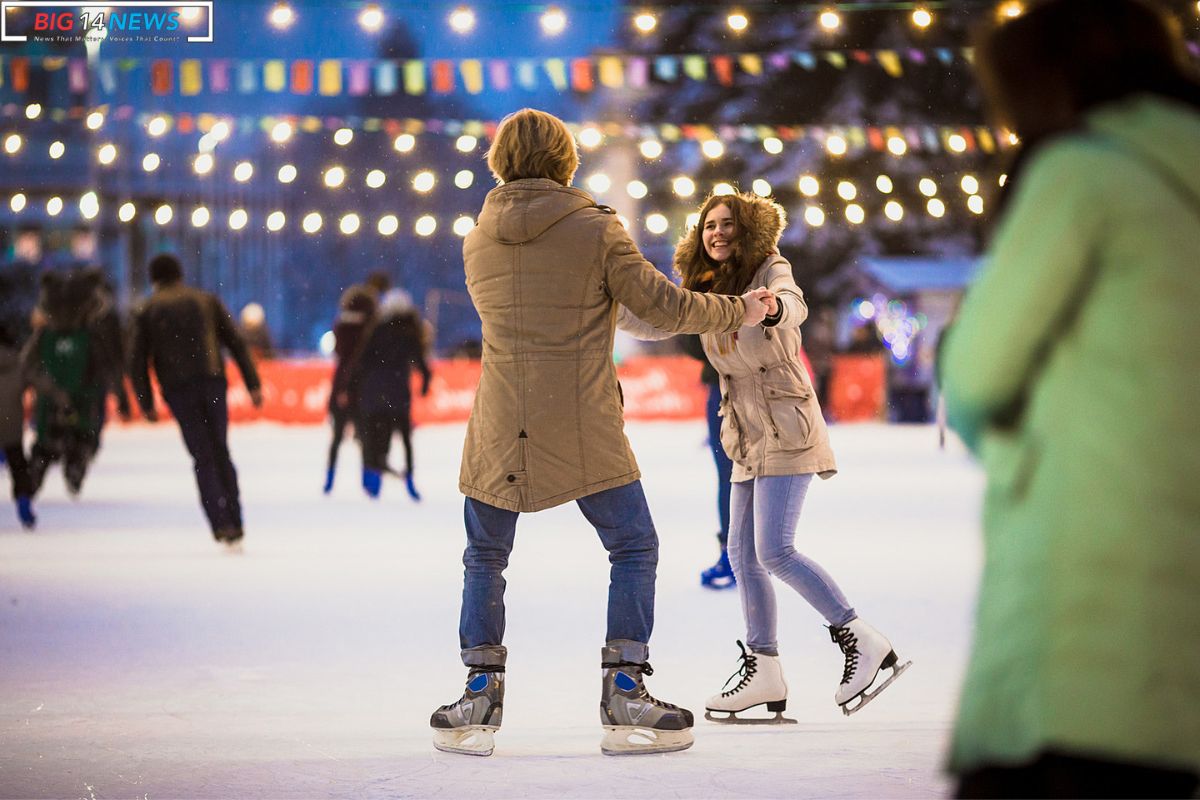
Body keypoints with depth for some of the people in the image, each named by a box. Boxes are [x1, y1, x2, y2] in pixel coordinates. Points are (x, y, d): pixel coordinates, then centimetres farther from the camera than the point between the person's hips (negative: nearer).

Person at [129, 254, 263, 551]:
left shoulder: (147, 312, 11)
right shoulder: (207, 301, 13)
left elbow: (138, 362, 4)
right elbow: (236, 344, 6)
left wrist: (146, 404, 8)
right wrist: (253, 385, 5)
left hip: (177, 390, -1)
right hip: (212, 382, 1)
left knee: (203, 458, 3)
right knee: (221, 452, 13)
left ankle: (223, 525, -10)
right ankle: (235, 525, 7)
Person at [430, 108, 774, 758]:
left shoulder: (477, 241, 8)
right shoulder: (596, 229, -4)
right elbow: (661, 306, -3)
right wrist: (738, 311, 12)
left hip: (500, 430, 3)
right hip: (583, 430, -3)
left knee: (484, 560, 15)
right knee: (633, 549, 9)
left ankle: (479, 699, 12)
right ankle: (624, 693, 3)